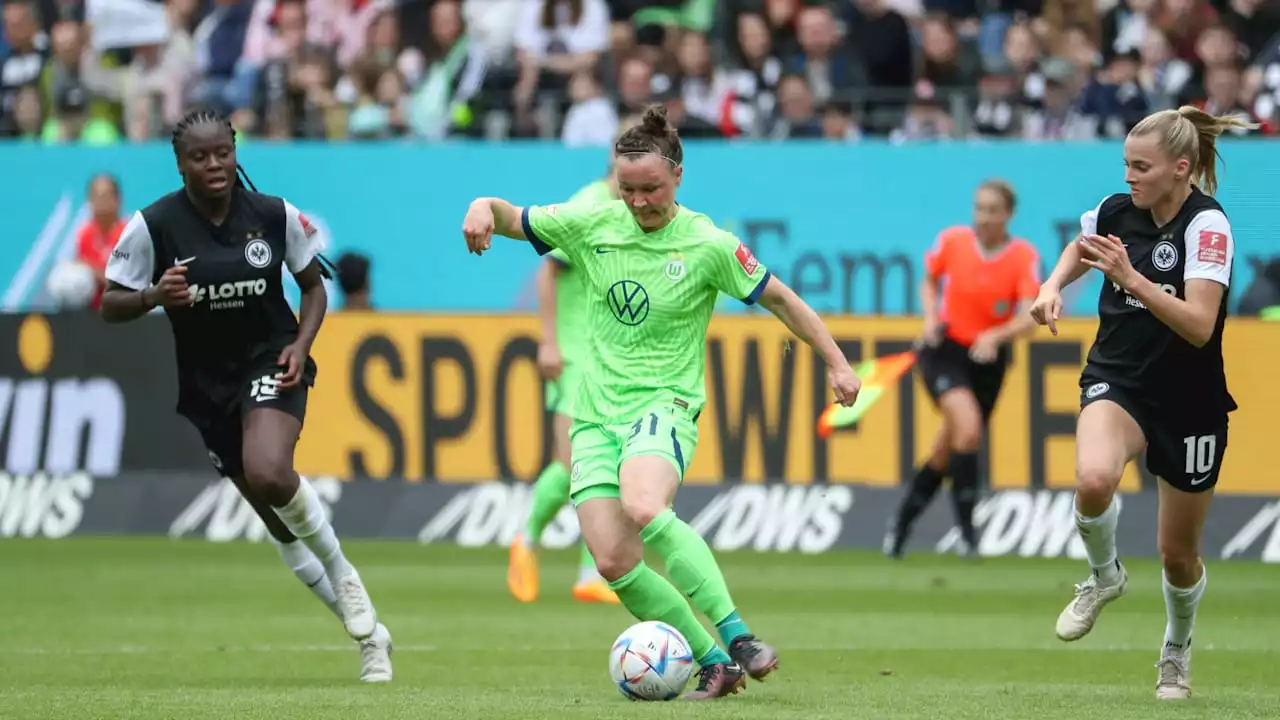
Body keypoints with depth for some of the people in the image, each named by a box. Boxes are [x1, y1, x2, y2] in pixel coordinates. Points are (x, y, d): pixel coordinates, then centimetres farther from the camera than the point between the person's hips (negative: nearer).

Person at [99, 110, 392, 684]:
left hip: (270, 362, -2)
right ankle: (367, 630, 23)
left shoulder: (275, 216, -7)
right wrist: (155, 296, -26)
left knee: (269, 473, -32)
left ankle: (340, 571, -6)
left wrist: (301, 345, -9)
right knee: (281, 524, 7)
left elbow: (313, 286, 8)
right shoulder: (154, 225, -10)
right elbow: (110, 307, -6)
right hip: (204, 384, 2)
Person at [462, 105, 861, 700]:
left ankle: (737, 636, -33)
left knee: (642, 508, -35)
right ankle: (713, 663, 2)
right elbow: (509, 218, 10)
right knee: (613, 561, -11)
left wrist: (836, 362, 6)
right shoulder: (591, 224, 2)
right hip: (596, 412, 4)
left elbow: (779, 298, 5)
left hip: (665, 404, -4)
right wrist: (483, 209, -13)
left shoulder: (708, 244, -5)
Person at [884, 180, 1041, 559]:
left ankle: (901, 525, 33)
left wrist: (995, 336, -39)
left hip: (988, 358, 2)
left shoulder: (1024, 256, -12)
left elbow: (1029, 317, -22)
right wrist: (931, 317, -6)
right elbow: (929, 281, 12)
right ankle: (966, 530, -19)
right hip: (945, 349, -2)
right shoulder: (953, 241, -8)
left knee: (947, 452, 11)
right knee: (968, 426, -26)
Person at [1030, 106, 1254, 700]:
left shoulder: (1207, 225, -19)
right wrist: (1054, 286, 3)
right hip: (1117, 382, 2)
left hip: (1190, 402, -2)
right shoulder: (1117, 211, -4)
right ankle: (1104, 577, -1)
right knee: (1094, 478, -32)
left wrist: (1132, 279, -37)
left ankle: (1177, 652, 41)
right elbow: (1081, 248, 22)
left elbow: (1199, 325, -29)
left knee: (1178, 553, 10)